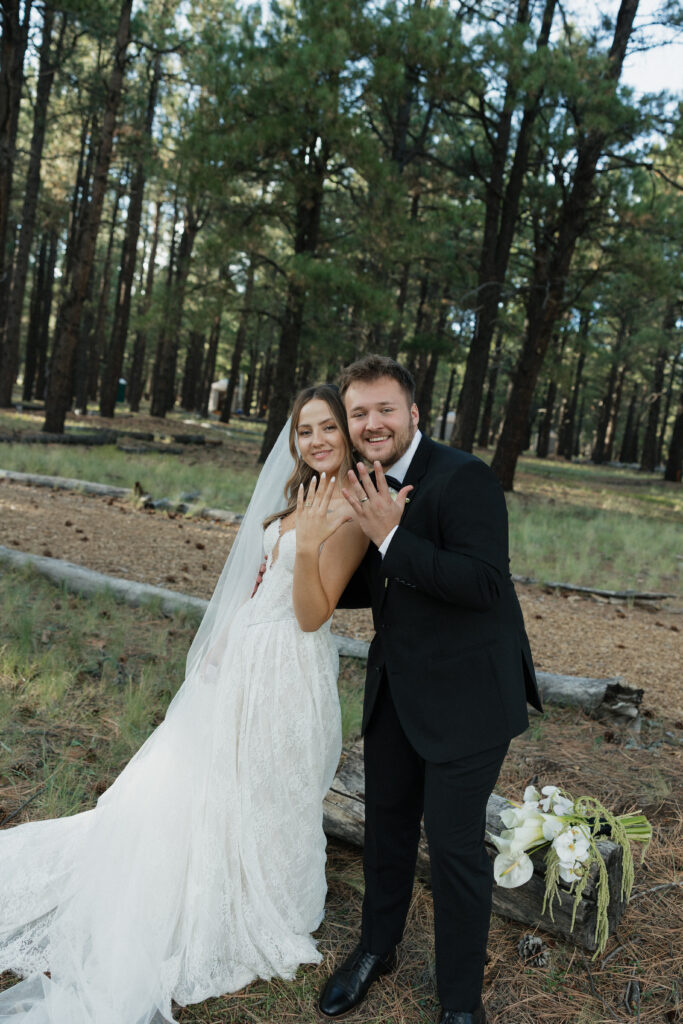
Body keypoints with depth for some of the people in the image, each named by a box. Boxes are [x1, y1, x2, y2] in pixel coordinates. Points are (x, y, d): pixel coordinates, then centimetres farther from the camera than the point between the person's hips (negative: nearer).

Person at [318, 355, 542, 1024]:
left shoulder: (463, 478, -19)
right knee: (387, 821, 21)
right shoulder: (370, 490, 6)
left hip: (466, 695, -7)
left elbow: (484, 583, -29)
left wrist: (391, 537, -30)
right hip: (397, 688, 7)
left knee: (454, 844, 2)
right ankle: (376, 949, 46)